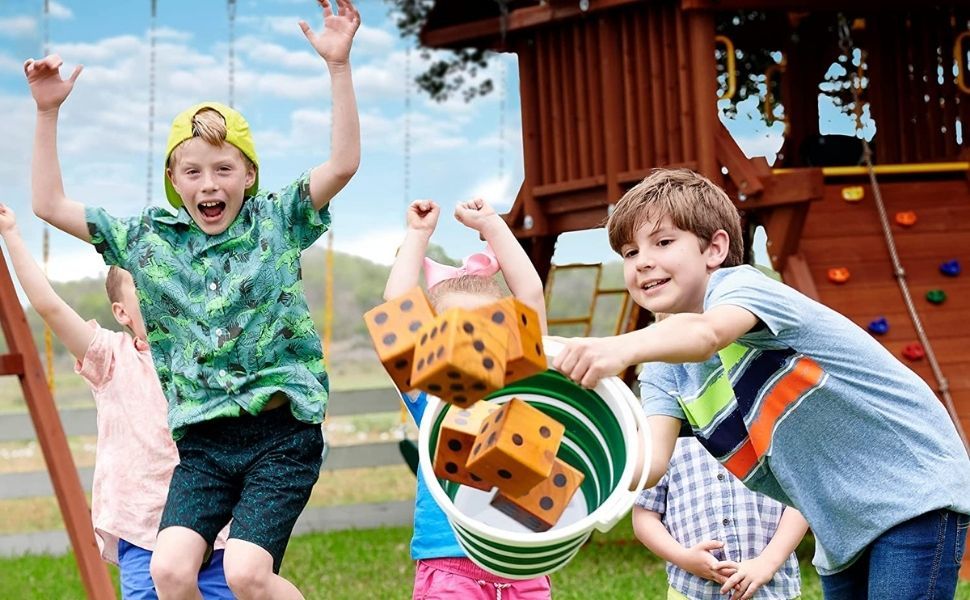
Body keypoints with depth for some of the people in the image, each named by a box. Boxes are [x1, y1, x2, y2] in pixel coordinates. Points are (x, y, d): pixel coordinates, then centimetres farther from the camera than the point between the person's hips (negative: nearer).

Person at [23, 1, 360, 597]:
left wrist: (339, 66, -19)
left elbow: (342, 165, -11)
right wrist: (48, 112, 5)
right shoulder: (147, 239, 9)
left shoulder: (276, 222, 3)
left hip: (283, 433, -3)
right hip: (203, 442, 3)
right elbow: (50, 204, 12)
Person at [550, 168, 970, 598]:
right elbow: (652, 462, -15)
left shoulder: (739, 283, -17)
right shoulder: (664, 368, 2)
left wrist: (622, 348, -61)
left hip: (915, 495, -7)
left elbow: (705, 334, -42)